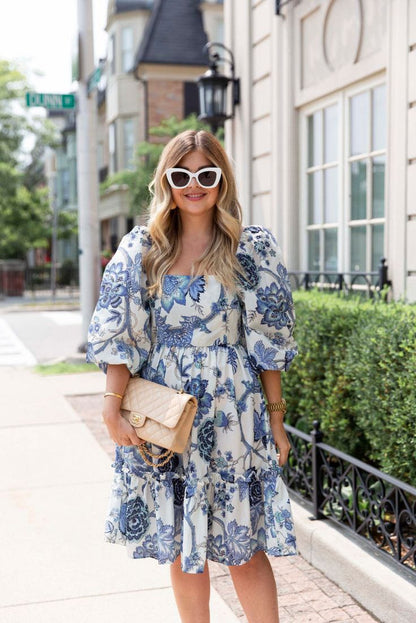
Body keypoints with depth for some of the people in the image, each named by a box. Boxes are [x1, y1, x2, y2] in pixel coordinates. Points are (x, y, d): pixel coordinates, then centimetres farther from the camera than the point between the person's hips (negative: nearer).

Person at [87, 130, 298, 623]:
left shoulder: (253, 248, 0)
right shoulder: (141, 249, 4)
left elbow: (268, 341, 0)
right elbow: (120, 335, 1)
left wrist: (275, 417, -2)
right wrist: (114, 407, -7)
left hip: (232, 410, -2)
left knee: (245, 548, 3)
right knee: (180, 545, 12)